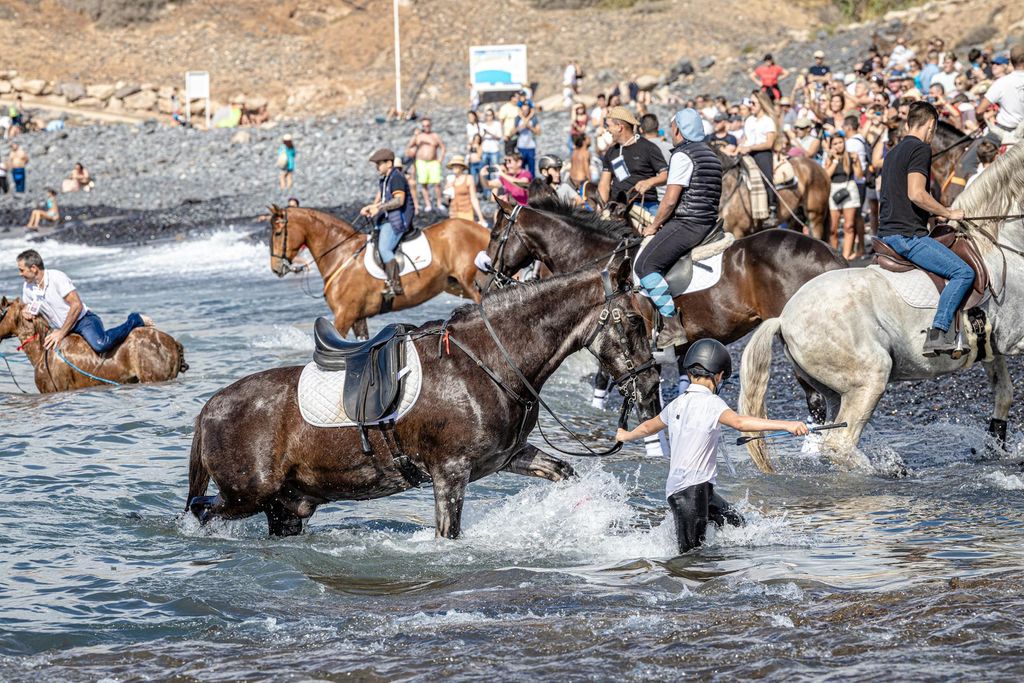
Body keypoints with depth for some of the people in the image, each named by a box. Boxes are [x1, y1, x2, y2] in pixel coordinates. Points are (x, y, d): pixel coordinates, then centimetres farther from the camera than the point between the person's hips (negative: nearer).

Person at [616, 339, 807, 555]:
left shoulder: (677, 404, 14)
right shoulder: (711, 402, -10)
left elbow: (648, 427, 31)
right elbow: (740, 422, -28)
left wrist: (625, 436, 53)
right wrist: (786, 425, -34)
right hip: (691, 489, -9)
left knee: (735, 524, 16)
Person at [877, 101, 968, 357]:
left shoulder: (894, 152, 19)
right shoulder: (921, 148, -10)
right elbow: (916, 193, -22)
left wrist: (934, 213, 30)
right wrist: (948, 213, -10)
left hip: (886, 234, 10)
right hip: (908, 235, -10)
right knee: (964, 272, -14)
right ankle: (937, 333, -24)